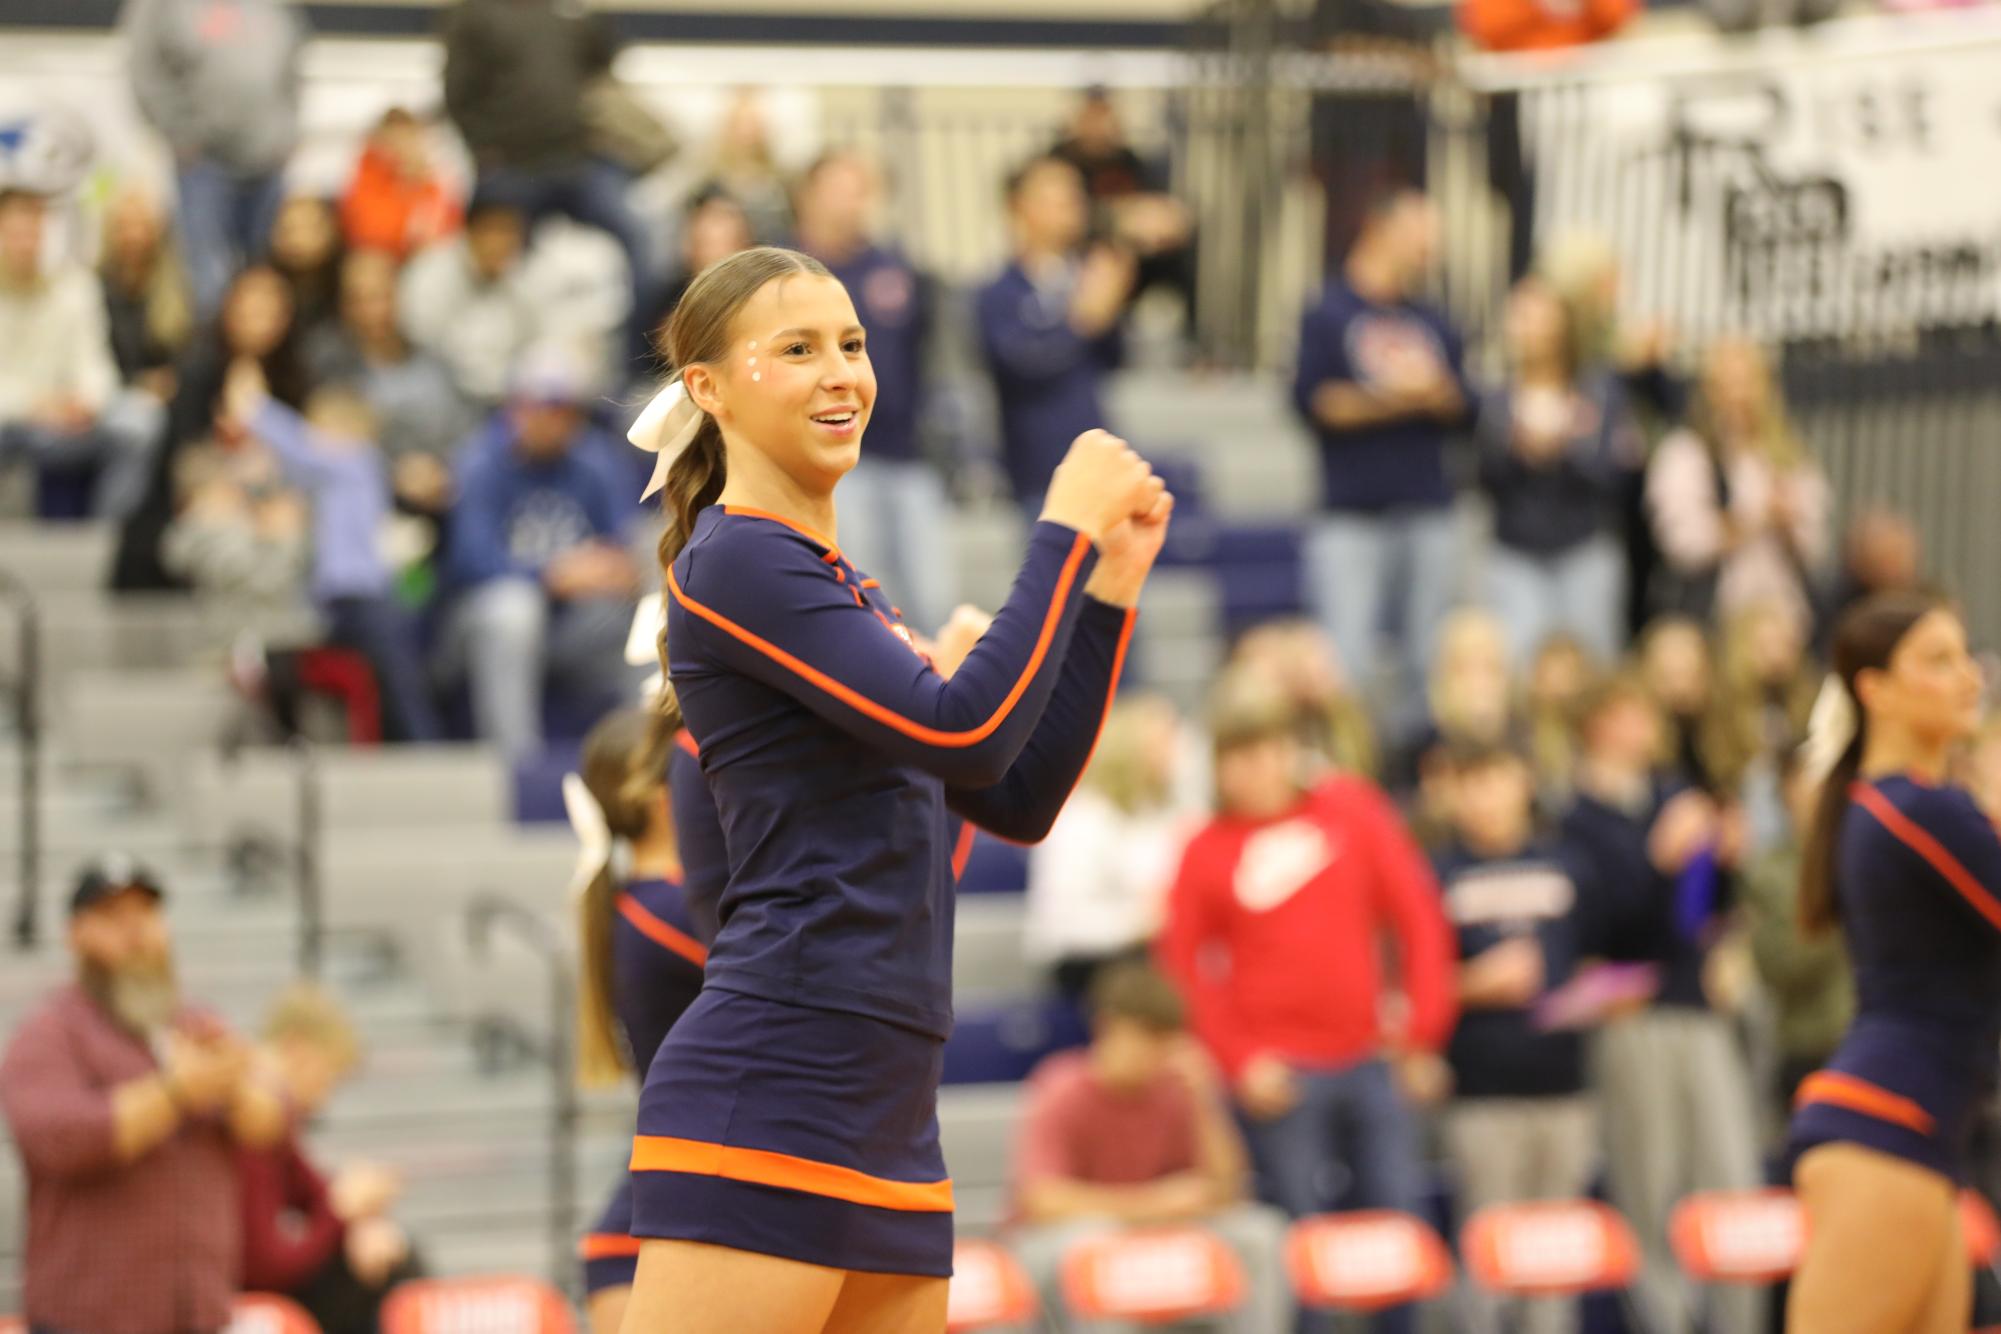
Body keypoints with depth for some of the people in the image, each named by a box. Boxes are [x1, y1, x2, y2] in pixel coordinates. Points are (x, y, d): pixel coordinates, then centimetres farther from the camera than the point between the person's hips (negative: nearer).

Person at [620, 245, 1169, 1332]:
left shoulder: (834, 584, 22)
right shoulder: (736, 561, -7)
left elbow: (1017, 801, 20)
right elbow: (966, 731, -16)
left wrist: (1107, 590, 13)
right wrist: (1066, 531, -7)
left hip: (886, 1115, 10)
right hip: (768, 1097, -10)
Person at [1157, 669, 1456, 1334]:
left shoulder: (1352, 810, 5)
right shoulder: (1207, 852, 0)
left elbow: (1418, 917, 6)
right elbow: (1184, 968, 0)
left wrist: (1422, 1026, 2)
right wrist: (1240, 1059, -9)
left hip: (1370, 1058, 2)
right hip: (1282, 1073, -2)